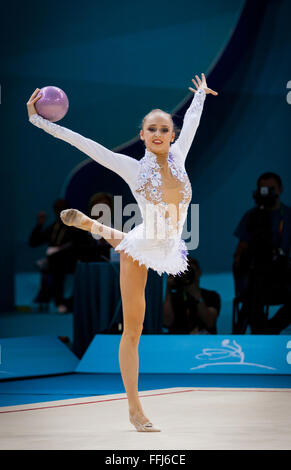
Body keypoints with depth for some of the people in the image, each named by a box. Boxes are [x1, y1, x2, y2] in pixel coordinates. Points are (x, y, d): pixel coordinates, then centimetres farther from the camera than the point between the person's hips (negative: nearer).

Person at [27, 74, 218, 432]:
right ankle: (134, 409, 4)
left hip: (166, 251, 5)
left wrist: (200, 95, 32)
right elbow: (82, 143, -14)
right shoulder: (132, 168, -15)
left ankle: (92, 225, 55)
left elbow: (191, 121, 15)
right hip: (140, 251, -5)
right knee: (132, 331, 0)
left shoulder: (178, 158, -5)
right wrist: (39, 120, -15)